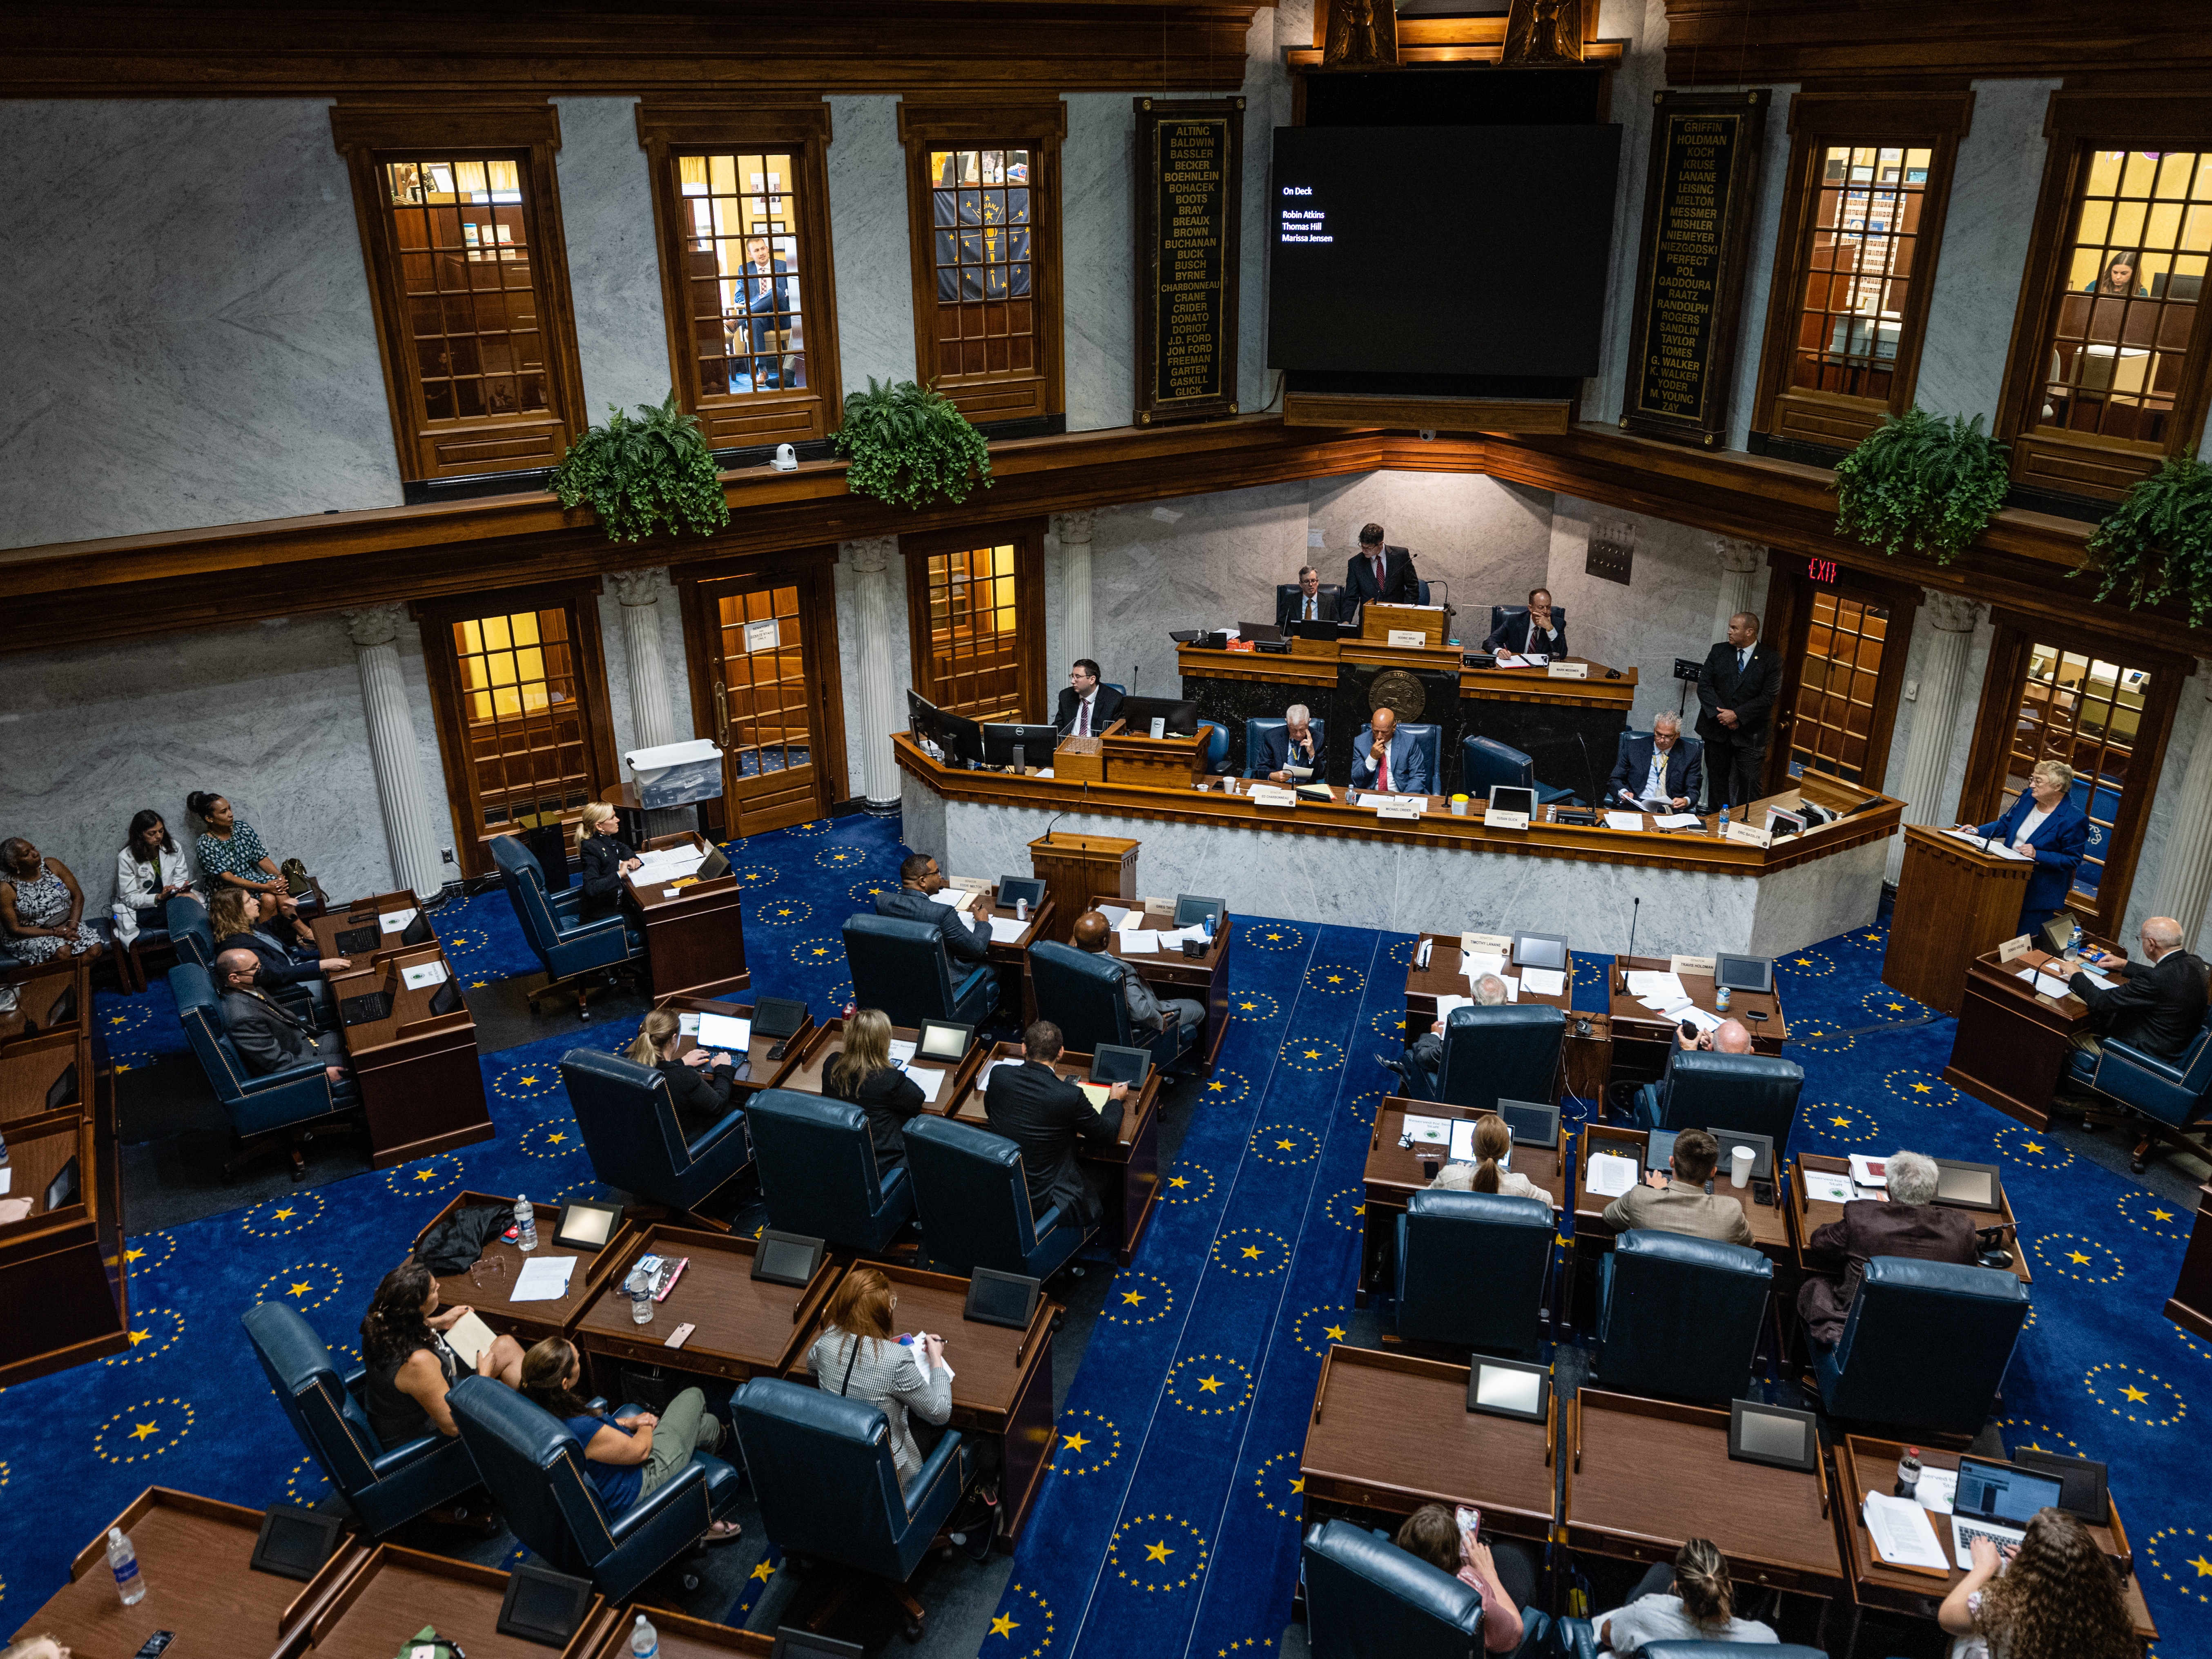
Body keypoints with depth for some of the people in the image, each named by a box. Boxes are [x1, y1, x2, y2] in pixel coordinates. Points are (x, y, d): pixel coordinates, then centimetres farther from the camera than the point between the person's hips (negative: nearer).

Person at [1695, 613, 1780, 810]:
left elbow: (1768, 698, -11)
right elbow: (1704, 685, -2)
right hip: (1716, 729, 3)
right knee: (1717, 779, 12)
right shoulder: (1718, 651, 4)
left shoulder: (1771, 661, -5)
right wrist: (1721, 714, -14)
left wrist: (1737, 715, -17)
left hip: (1750, 734, -3)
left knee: (1749, 786, -4)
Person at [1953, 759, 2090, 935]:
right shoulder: (2028, 797, 0)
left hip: (2040, 893, -6)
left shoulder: (2074, 819, -18)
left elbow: (2072, 860, -15)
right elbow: (2005, 823, 14)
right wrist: (1978, 831, -1)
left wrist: (2038, 856, -25)